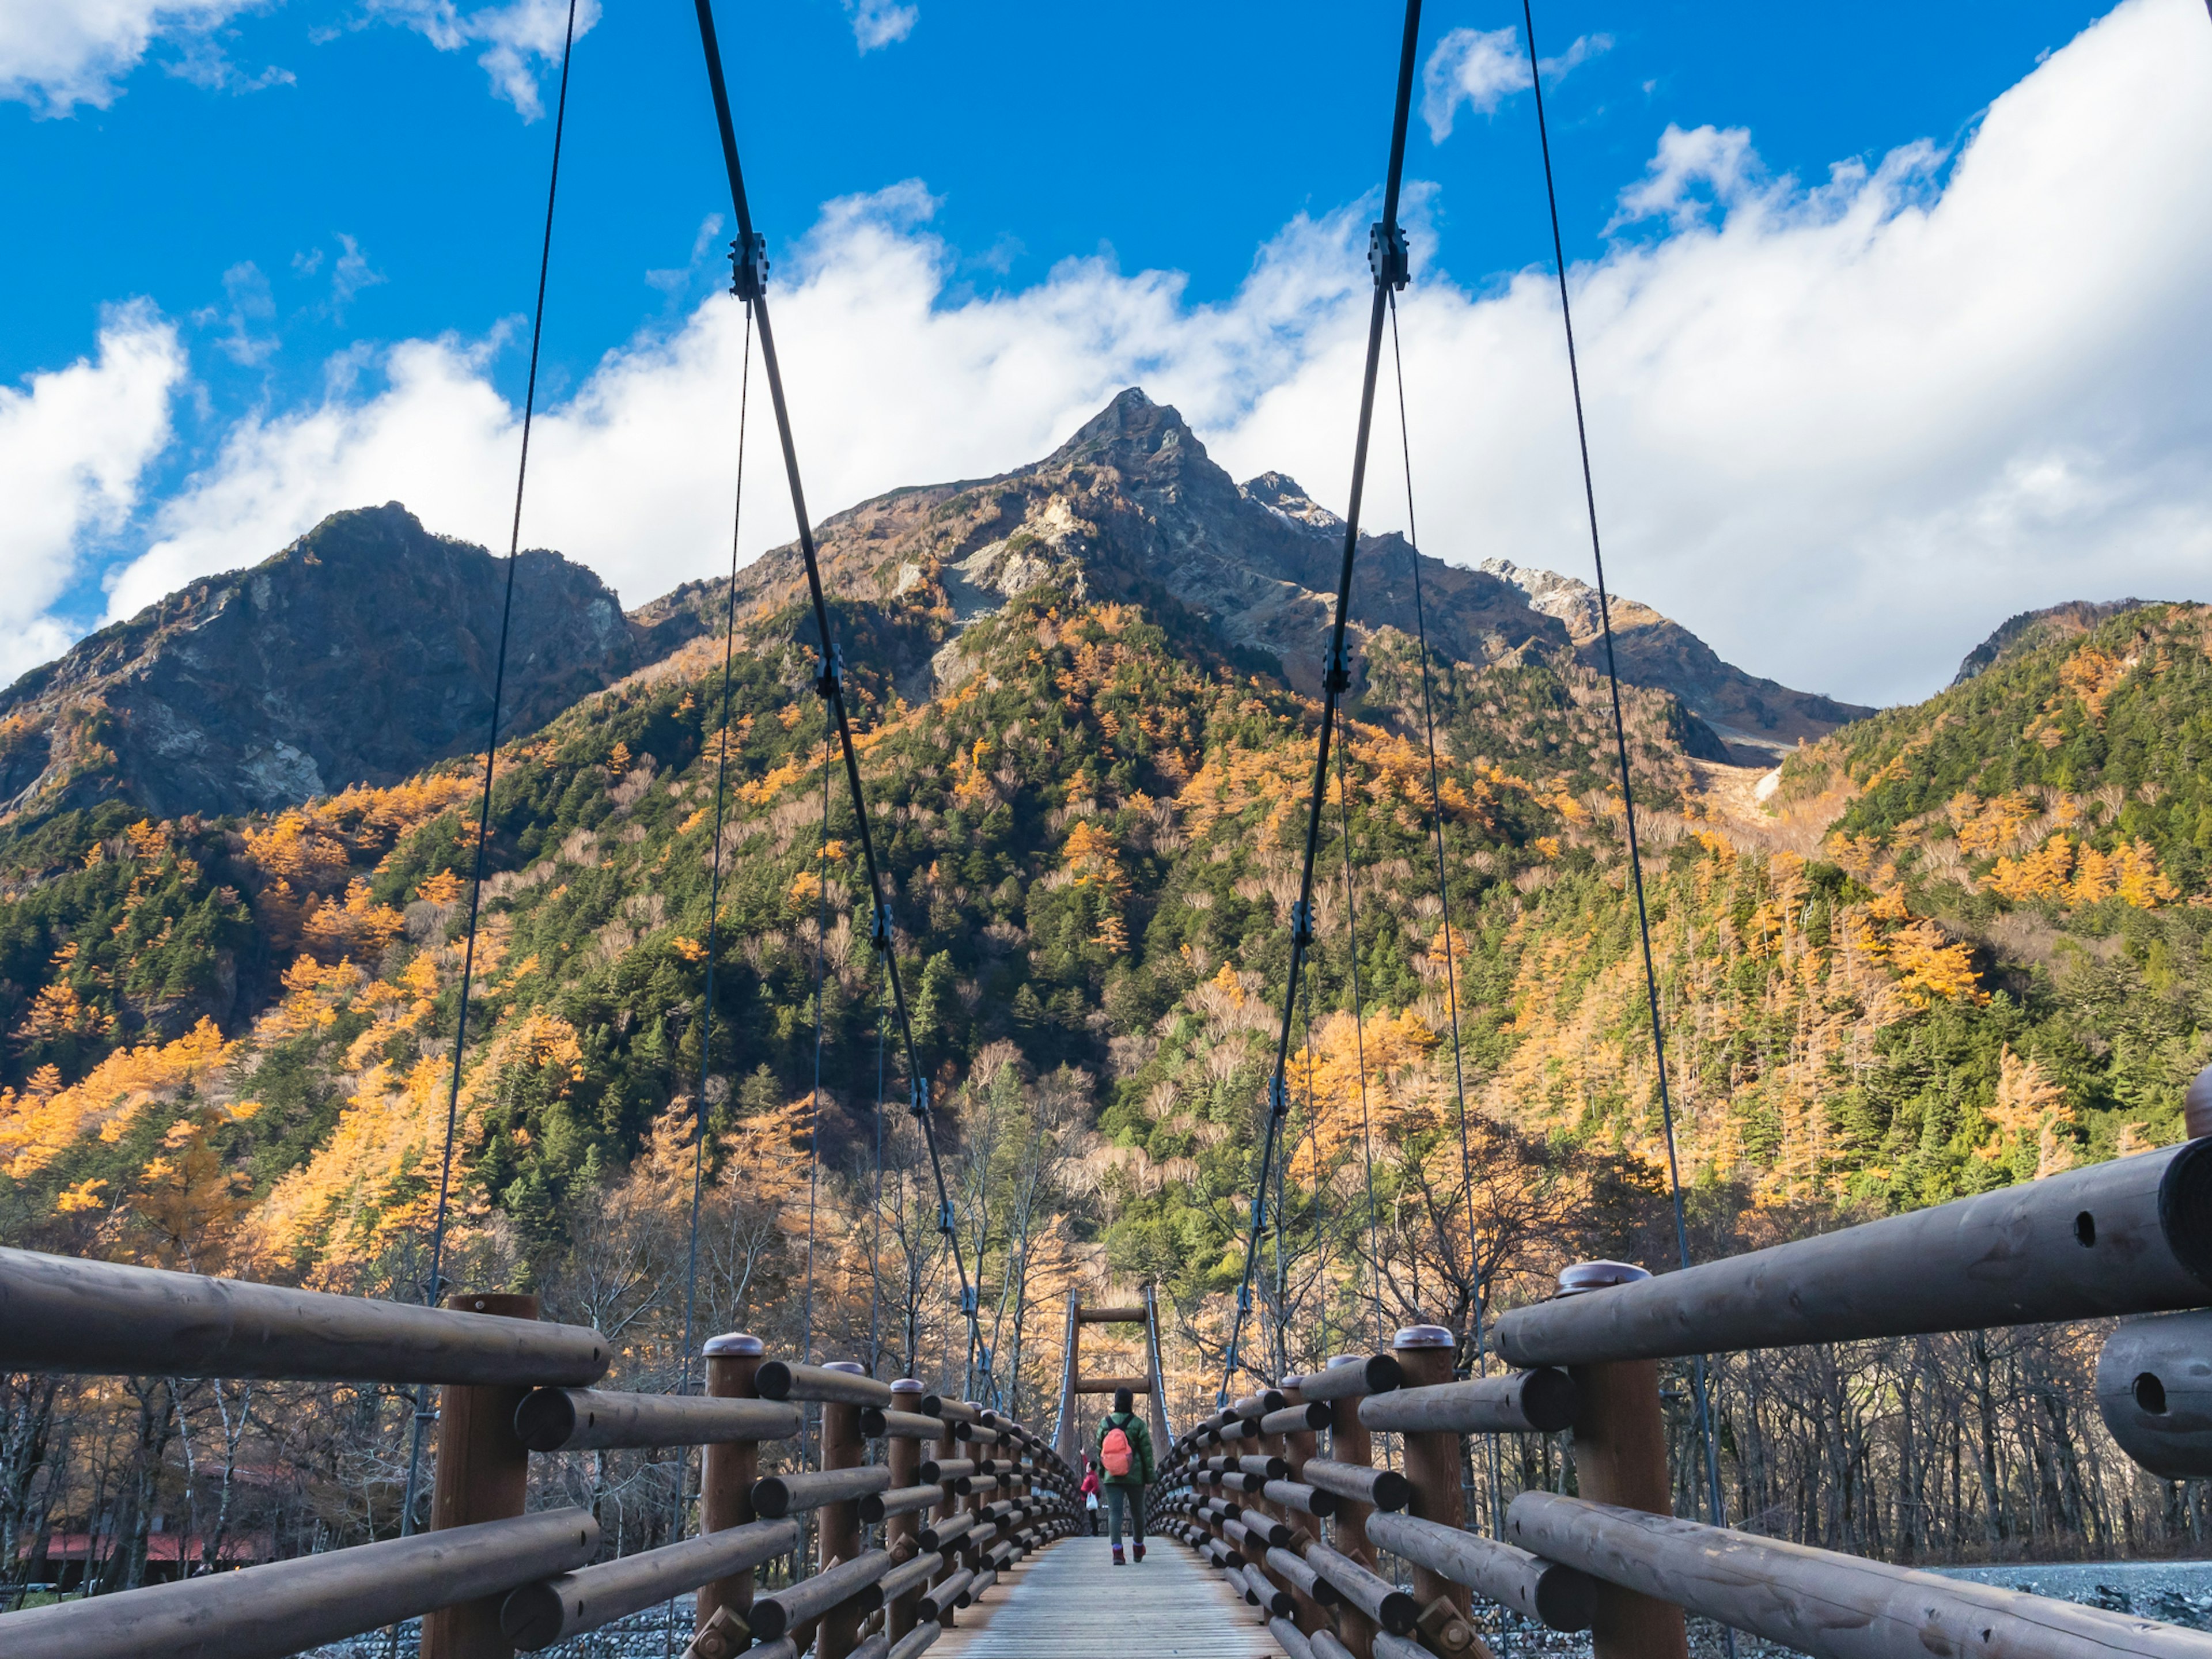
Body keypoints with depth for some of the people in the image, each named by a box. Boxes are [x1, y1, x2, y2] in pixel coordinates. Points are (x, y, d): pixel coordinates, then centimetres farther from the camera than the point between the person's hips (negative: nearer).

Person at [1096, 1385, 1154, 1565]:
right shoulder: (1138, 1424, -7)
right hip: (1135, 1476, -1)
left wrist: (1101, 1475, 17)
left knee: (1114, 1512, -3)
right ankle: (1138, 1549, 31)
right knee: (1137, 1512, 16)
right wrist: (1149, 1477, 2)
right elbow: (1147, 1452, -5)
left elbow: (1099, 1452, 6)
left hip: (1112, 1476, 1)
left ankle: (1117, 1551, -19)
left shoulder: (1104, 1424, 0)